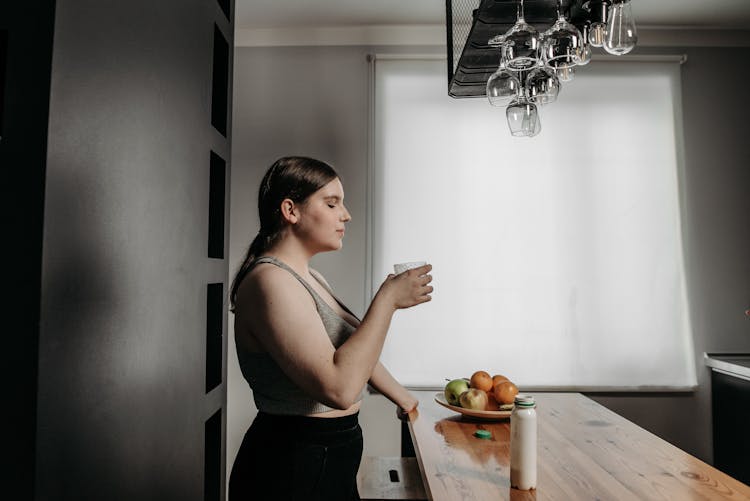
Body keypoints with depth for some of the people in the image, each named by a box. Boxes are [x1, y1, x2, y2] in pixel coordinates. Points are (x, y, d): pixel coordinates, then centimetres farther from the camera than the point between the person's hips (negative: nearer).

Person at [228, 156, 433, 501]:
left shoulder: (308, 277, 9)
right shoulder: (270, 281, -23)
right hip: (291, 471, -9)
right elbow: (339, 387, -32)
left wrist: (403, 397, 23)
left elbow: (353, 348, 19)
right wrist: (387, 298, -24)